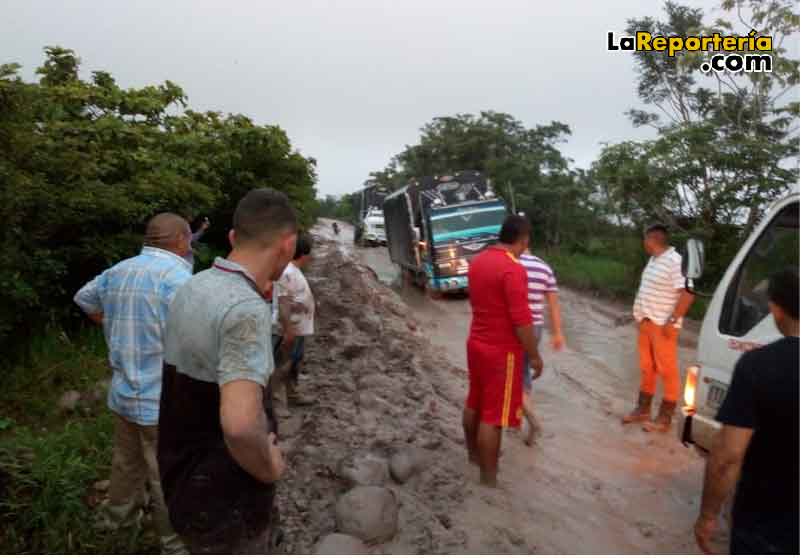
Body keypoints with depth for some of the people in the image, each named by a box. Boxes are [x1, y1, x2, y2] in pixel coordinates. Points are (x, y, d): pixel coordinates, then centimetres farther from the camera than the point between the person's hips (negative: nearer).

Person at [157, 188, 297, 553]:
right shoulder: (247, 308, -29)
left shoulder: (192, 288, -1)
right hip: (222, 502, -8)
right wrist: (268, 467, -20)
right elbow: (239, 424, -39)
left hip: (184, 479, 8)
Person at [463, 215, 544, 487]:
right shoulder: (513, 270, -23)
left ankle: (473, 453, 41)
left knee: (474, 403, 22)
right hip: (502, 351, -8)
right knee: (493, 415, 2)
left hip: (476, 342, 8)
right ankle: (488, 477, 14)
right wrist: (535, 356, -11)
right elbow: (522, 320, -22)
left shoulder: (477, 261, 4)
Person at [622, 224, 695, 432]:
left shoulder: (675, 262, -17)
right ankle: (643, 409, 26)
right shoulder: (653, 260, 11)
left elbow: (688, 294, -22)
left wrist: (672, 321, -22)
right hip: (645, 323, 9)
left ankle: (665, 418, 9)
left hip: (662, 326, -9)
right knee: (647, 368, 15)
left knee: (667, 370, 1)